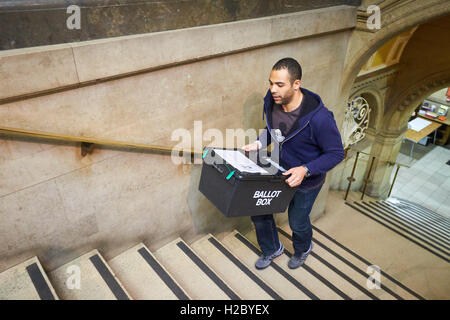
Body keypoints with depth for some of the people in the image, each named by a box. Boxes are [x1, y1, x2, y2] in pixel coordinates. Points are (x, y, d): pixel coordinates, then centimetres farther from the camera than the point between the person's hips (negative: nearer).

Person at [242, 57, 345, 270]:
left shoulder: (319, 118, -33)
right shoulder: (271, 101, -14)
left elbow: (336, 153, -22)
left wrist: (305, 170, -34)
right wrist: (259, 144, -10)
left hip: (306, 181, -5)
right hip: (278, 172, 5)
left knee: (297, 222, 16)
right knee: (259, 212, 13)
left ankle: (303, 249, 54)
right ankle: (272, 249, 43)